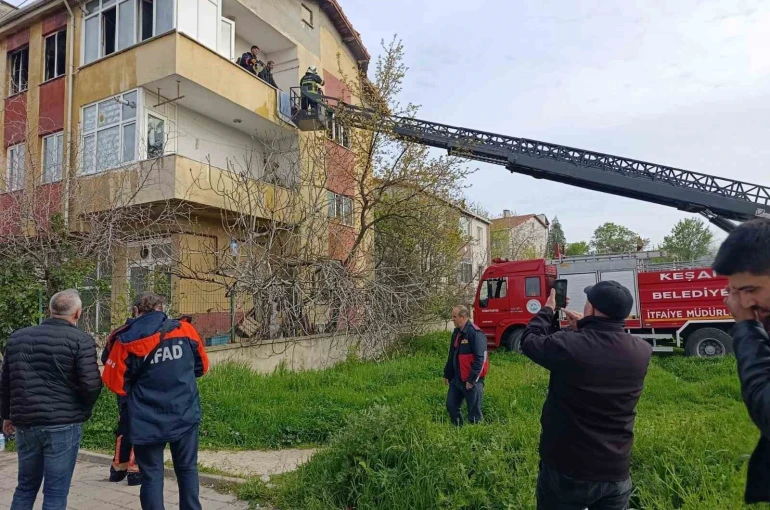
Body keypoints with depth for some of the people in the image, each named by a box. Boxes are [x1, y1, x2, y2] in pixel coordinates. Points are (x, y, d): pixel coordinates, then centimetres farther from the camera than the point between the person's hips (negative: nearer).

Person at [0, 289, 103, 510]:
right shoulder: (81, 340, -10)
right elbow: (91, 385, -17)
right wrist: (84, 407, 5)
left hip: (25, 423, 6)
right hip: (63, 425, -6)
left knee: (25, 487, 21)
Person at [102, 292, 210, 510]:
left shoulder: (127, 341, -8)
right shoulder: (185, 329, -3)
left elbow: (115, 383, -5)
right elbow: (202, 367, 9)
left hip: (148, 422, -1)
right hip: (186, 415, 2)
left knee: (152, 476, 11)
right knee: (187, 469, 17)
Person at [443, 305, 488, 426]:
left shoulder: (475, 333, -18)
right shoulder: (456, 332, 11)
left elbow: (480, 359, -22)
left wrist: (472, 379, -21)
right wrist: (447, 375, 19)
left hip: (471, 381, -9)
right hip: (456, 379, 9)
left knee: (474, 411, 1)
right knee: (451, 406, 13)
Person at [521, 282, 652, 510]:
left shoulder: (567, 346, -24)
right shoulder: (642, 351, -11)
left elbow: (530, 341, -4)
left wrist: (548, 310, 11)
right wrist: (583, 327, 19)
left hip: (566, 471, -3)